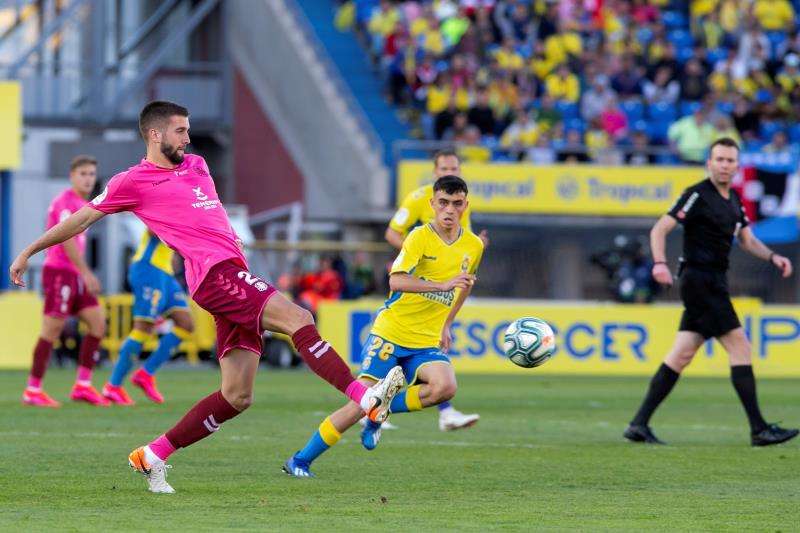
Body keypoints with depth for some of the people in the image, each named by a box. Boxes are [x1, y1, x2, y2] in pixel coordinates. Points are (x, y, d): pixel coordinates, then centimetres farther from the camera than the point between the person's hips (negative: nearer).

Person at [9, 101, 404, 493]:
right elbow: (80, 221, 12)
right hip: (215, 273, -8)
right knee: (298, 318, -25)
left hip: (235, 275, 8)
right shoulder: (133, 182, 4)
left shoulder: (196, 166, 24)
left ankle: (152, 456, 11)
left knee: (237, 396, 3)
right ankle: (364, 397, -36)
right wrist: (28, 253, 16)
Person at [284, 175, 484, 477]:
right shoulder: (420, 237, -13)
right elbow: (396, 281, -28)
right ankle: (300, 461, 6)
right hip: (391, 333, -4)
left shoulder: (473, 246, 4)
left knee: (445, 387, -26)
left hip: (427, 342, 4)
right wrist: (442, 285, -38)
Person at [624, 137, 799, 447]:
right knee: (740, 347, -10)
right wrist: (660, 263, -29)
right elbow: (660, 229, -14)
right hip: (700, 279, -9)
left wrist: (772, 257, 7)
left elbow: (747, 239, 24)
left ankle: (639, 424, 9)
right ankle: (759, 429, -9)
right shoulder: (698, 195, -10)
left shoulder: (734, 200, 16)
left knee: (681, 356, 7)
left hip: (714, 283, 9)